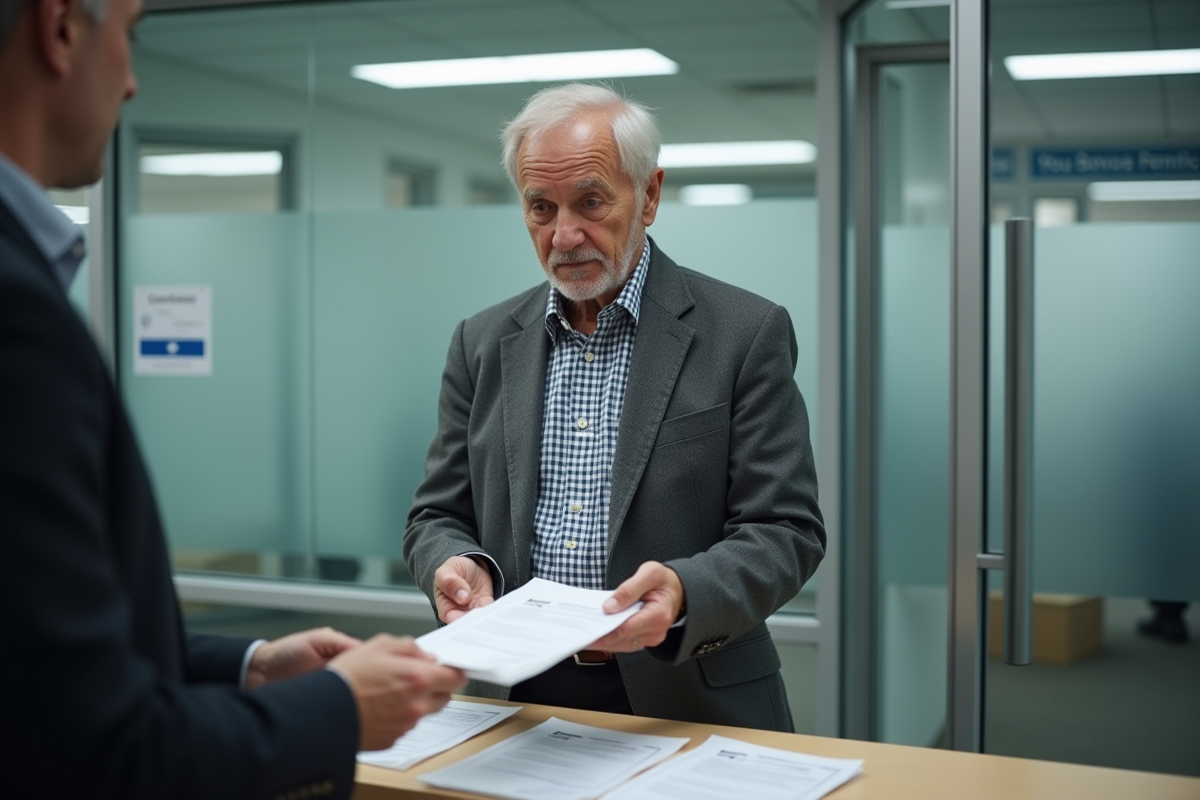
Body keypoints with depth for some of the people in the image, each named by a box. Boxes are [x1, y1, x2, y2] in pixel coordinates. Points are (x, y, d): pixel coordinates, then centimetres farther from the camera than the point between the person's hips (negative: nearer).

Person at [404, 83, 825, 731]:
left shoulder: (745, 333, -1)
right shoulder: (483, 343, 11)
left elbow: (785, 532, -4)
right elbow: (438, 517, 14)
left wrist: (684, 593, -23)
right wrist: (457, 565, -9)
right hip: (520, 705, 3)